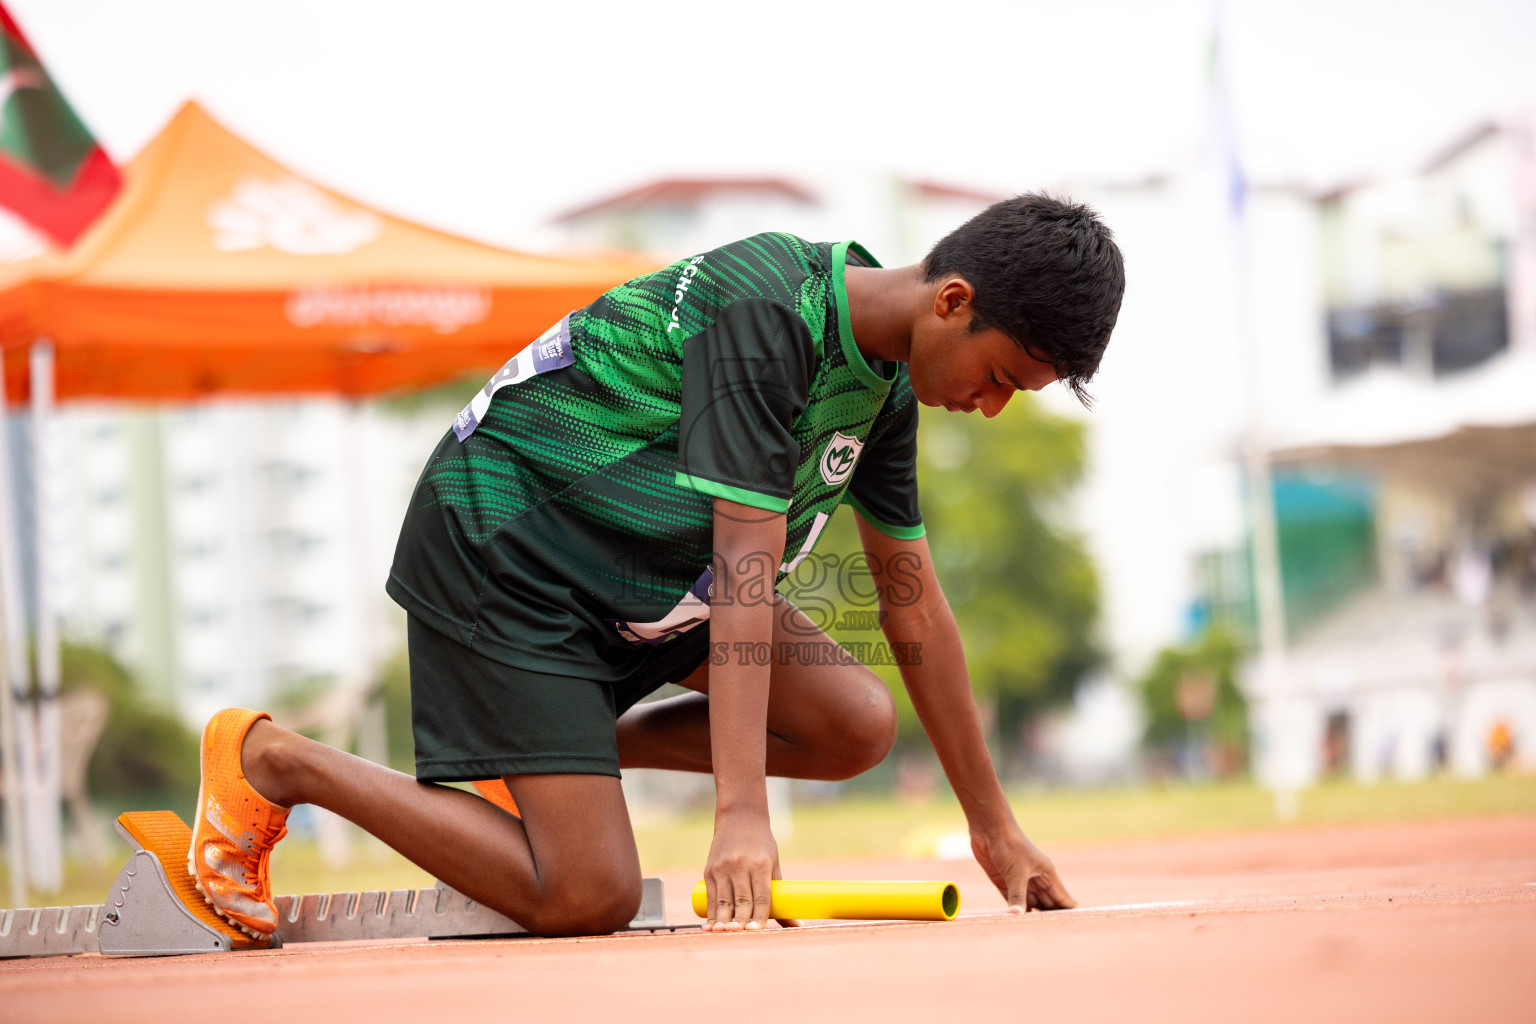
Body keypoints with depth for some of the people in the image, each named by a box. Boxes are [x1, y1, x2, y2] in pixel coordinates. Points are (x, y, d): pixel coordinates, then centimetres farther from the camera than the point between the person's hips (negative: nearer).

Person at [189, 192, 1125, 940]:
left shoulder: (888, 375, 1)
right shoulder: (766, 314, -27)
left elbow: (913, 599, 8)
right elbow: (747, 568, -33)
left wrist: (994, 826, 9)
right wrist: (743, 813, -37)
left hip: (649, 569, 9)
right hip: (503, 545, -9)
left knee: (858, 725, -6)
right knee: (587, 901, -15)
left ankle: (561, 750, 10)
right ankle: (272, 761, 0)